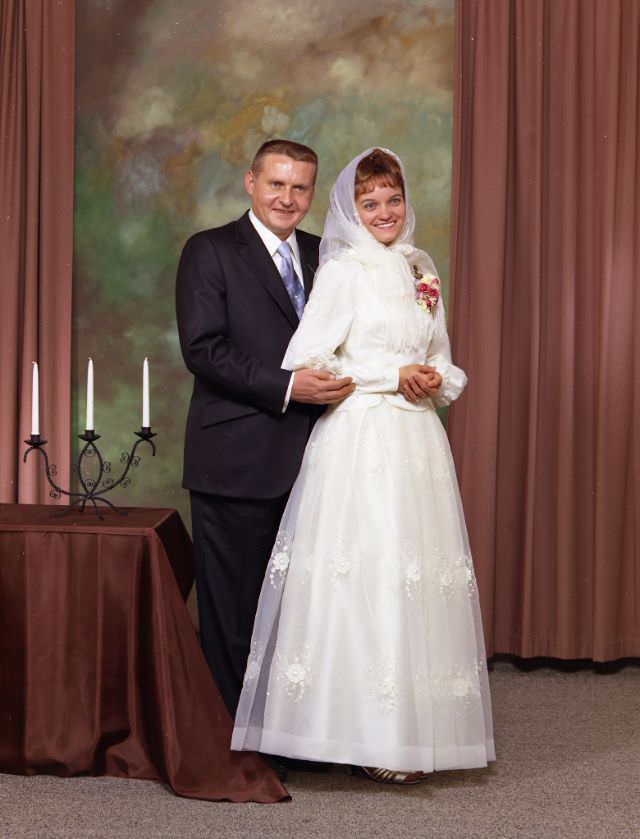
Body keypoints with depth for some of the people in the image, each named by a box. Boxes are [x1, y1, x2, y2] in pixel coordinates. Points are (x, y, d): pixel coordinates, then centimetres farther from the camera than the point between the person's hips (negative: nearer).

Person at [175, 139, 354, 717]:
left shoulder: (323, 254, 15)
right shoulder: (210, 251, -3)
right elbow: (203, 349, -13)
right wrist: (287, 386, -21)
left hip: (306, 458, 6)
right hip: (237, 460, -5)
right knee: (232, 603, 3)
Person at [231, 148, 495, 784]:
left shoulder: (421, 271, 17)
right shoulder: (342, 271, -2)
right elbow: (302, 362, -9)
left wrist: (435, 380, 0)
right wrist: (391, 375, -10)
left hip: (418, 439, 6)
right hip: (359, 440, -6)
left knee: (420, 576, 5)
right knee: (368, 574, -8)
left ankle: (414, 726, 14)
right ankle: (370, 737, 1)